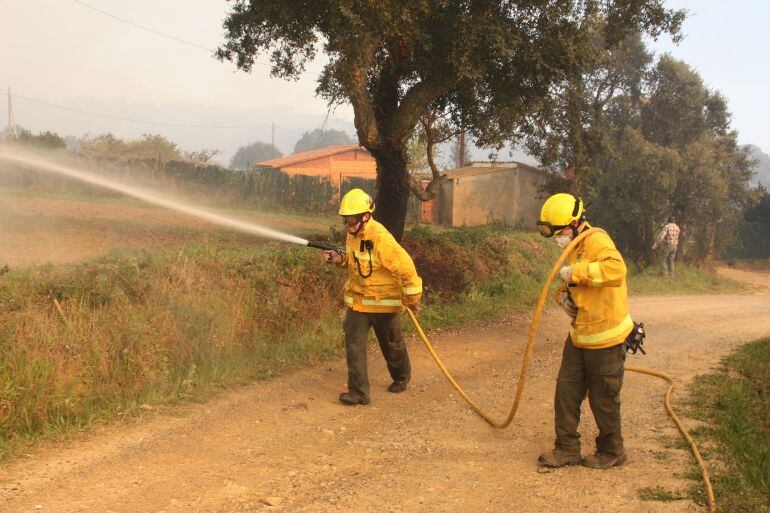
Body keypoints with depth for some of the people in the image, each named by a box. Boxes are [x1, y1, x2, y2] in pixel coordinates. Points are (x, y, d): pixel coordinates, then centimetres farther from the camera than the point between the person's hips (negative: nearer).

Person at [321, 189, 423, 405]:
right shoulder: (352, 234, 0)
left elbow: (404, 266, -24)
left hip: (384, 301, -6)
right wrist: (339, 259, -3)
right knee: (354, 343, -6)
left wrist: (412, 297, -16)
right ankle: (358, 392, -2)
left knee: (392, 344, 15)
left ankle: (401, 377, 42)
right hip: (357, 300, 6)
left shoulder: (380, 237, -27)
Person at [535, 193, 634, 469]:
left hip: (605, 338, -9)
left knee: (603, 399, 6)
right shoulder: (575, 247, 11)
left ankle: (611, 452, 25)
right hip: (579, 336, 9)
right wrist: (563, 295, 1)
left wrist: (576, 271, -34)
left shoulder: (596, 240, -19)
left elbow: (616, 270, -38)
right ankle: (567, 449, 22)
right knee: (566, 391, 10)